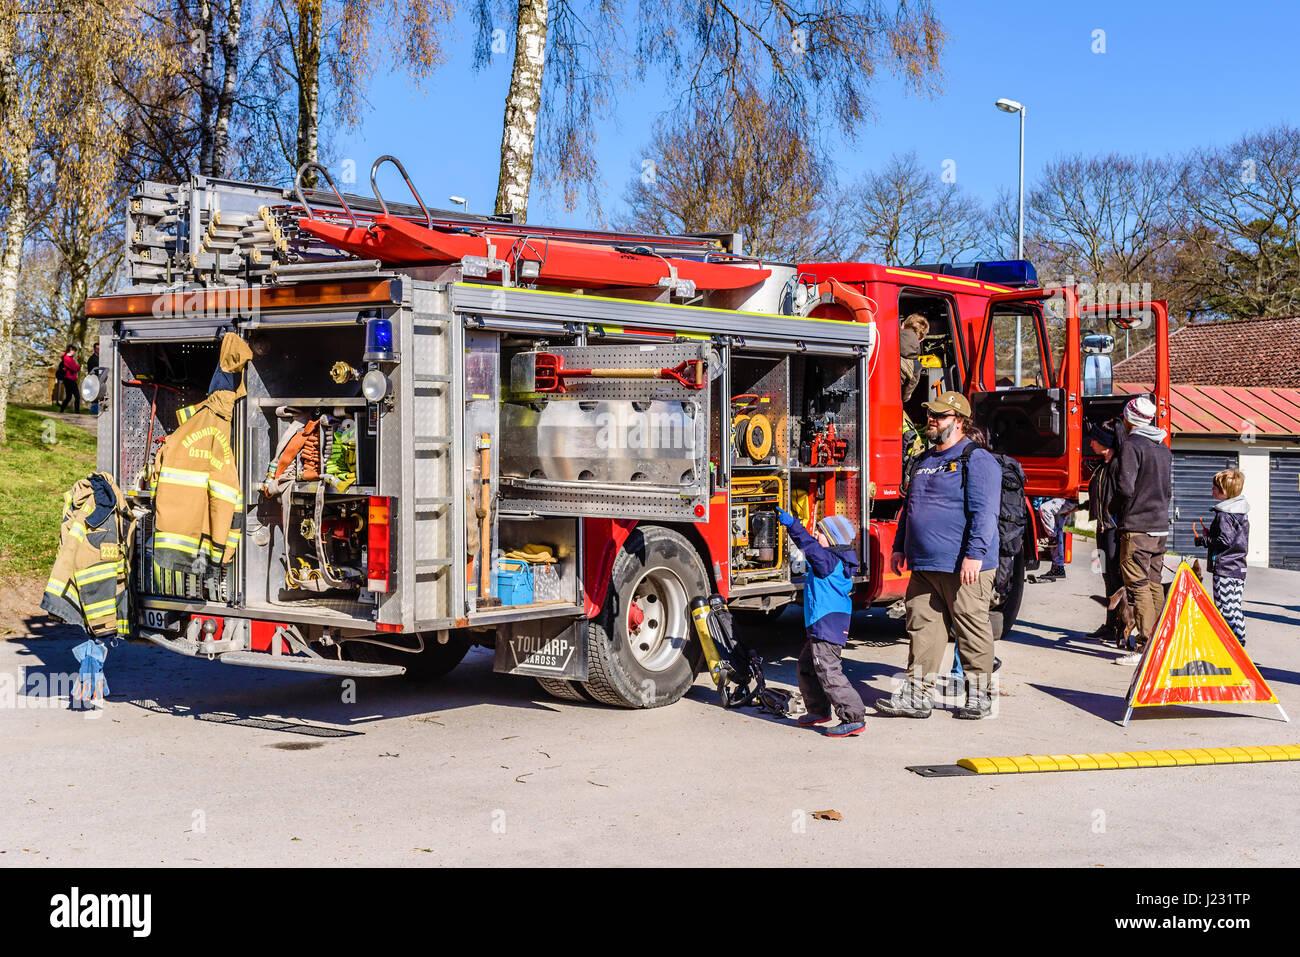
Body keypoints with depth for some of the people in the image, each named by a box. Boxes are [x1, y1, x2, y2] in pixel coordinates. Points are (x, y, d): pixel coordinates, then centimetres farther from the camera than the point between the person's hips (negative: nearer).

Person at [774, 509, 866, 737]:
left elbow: (811, 547, -28)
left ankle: (854, 718, -13)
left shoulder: (831, 561, -16)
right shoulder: (834, 561, 14)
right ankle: (818, 710, 34)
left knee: (828, 672, -13)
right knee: (807, 667, 22)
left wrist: (791, 524, -31)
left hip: (828, 626, -11)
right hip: (819, 626, 11)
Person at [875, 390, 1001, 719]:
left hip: (963, 568, -8)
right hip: (925, 567, 8)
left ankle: (980, 698, 11)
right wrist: (899, 547, 22)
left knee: (971, 629, 1)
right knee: (922, 626, 5)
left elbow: (983, 512, -15)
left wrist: (975, 554, -22)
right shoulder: (925, 461, 19)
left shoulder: (976, 459, -6)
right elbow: (909, 507, 28)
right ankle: (917, 695, 9)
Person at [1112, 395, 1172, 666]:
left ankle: (1146, 646, -11)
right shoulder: (1164, 449, 15)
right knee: (1154, 583, 13)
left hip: (1137, 527, -8)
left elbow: (1126, 487, -18)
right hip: (1161, 526, 8)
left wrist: (1120, 511, -1)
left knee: (1137, 585, -7)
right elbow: (1168, 489, 18)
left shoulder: (1131, 445, -10)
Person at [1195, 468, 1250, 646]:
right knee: (1235, 607, 13)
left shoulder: (1223, 514, -14)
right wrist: (1211, 535, 19)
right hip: (1239, 567, 9)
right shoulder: (1242, 513, 13)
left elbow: (1225, 540, -20)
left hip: (1224, 567, -9)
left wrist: (1204, 540, -6)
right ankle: (1240, 640, 16)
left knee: (1224, 606, -5)